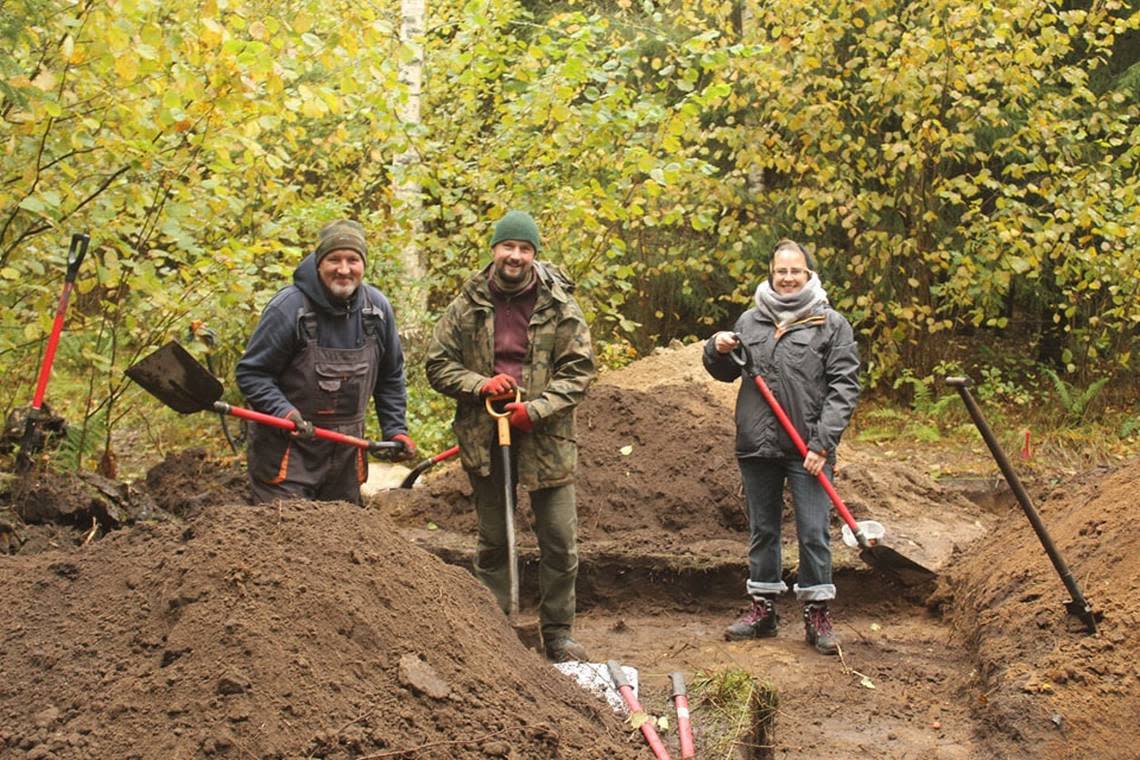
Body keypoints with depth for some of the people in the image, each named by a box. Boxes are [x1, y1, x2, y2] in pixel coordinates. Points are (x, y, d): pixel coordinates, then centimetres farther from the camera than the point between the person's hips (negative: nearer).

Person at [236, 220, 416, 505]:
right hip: (288, 450, -5)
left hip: (346, 449, 5)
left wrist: (395, 429, 7)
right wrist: (283, 412, -25)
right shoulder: (289, 307, -16)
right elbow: (251, 373, -11)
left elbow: (390, 377, 14)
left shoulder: (378, 308, 1)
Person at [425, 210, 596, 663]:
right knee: (492, 541, 12)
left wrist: (536, 409, -15)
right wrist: (478, 384, -13)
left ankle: (558, 632, 16)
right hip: (485, 439, 1)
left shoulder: (560, 307, -2)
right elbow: (438, 364, 5)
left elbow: (579, 370, -3)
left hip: (546, 439, -1)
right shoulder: (467, 306, 2)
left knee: (560, 541, 2)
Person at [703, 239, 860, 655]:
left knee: (813, 533, -1)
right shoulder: (749, 320, 11)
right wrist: (717, 351, -1)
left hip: (807, 449, -4)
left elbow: (844, 387, -6)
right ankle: (763, 608, 23)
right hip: (757, 447, 4)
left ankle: (817, 614, 10)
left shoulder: (831, 324, -1)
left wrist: (822, 442, -14)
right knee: (762, 531, 13)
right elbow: (726, 372, 22)